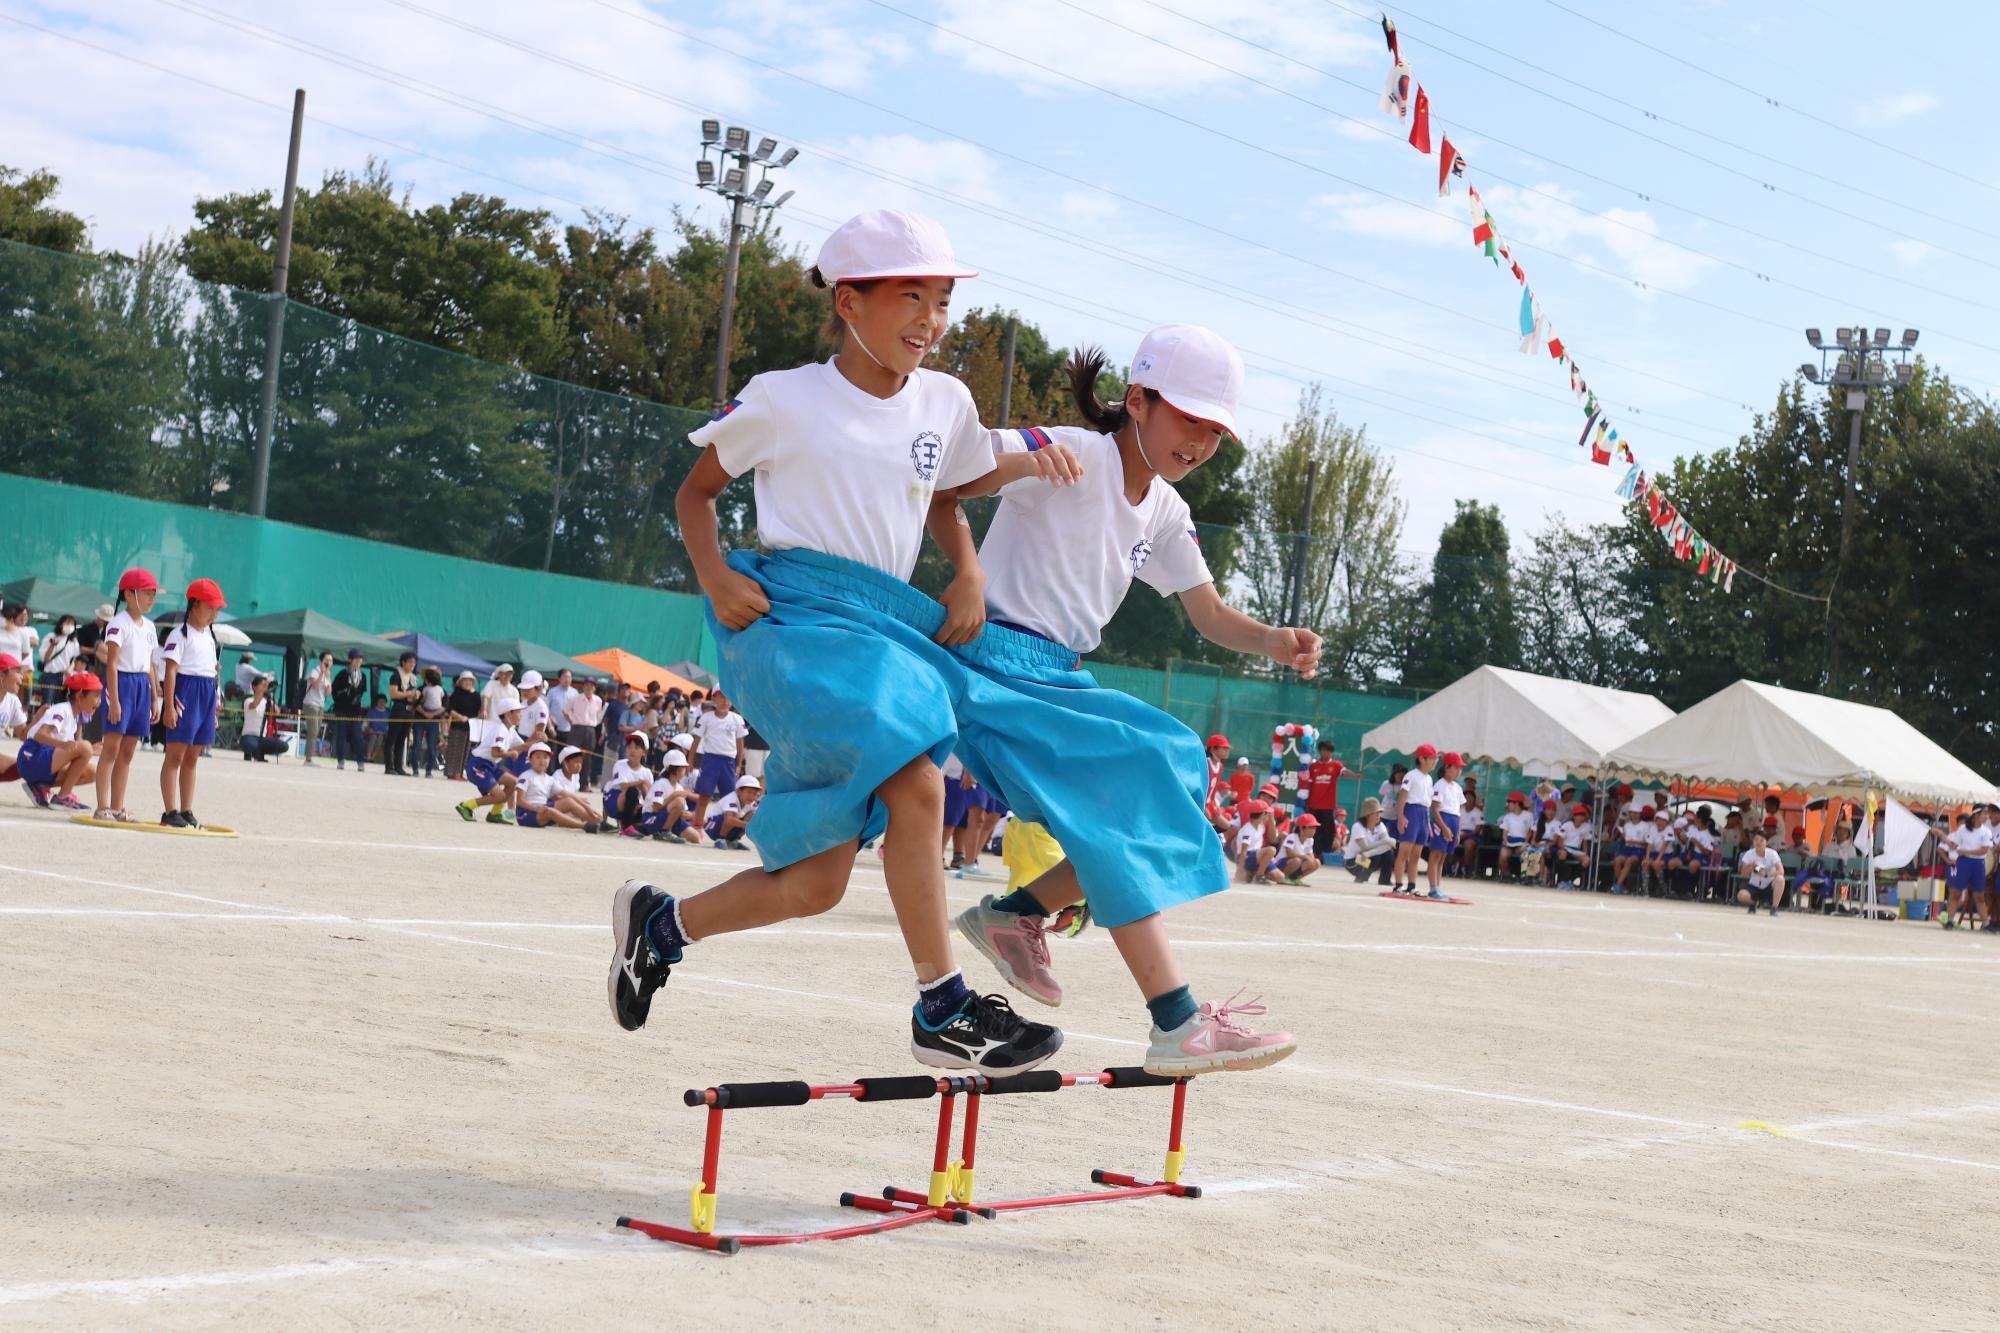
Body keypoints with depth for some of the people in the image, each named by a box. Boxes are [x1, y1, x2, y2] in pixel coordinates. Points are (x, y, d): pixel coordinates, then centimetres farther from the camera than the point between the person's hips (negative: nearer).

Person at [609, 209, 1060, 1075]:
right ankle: (941, 1011, -23)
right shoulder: (786, 400, -1)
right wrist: (714, 575, -9)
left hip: (886, 627, 6)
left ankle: (658, 922, 29)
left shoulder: (945, 404, 12)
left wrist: (969, 577, 10)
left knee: (814, 885, 4)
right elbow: (697, 491, 10)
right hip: (792, 614, -6)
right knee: (914, 782, -29)